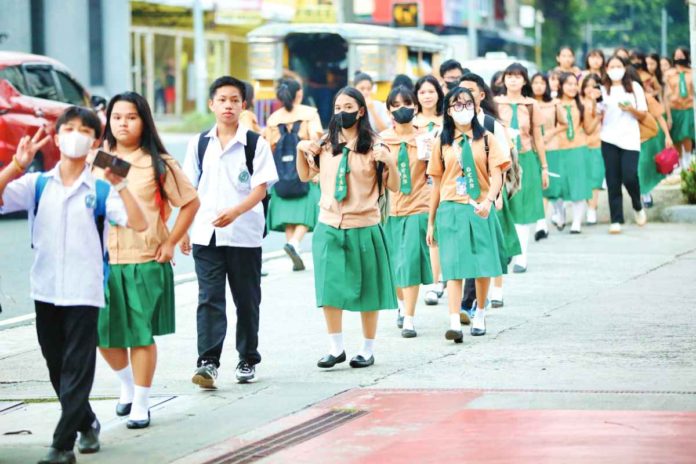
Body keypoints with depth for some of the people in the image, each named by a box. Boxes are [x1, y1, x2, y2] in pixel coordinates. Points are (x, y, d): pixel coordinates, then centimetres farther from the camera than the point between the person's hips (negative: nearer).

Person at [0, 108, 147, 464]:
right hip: (45, 290, 3)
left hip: (84, 292, -3)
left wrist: (119, 184, -21)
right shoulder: (37, 184, 3)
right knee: (57, 368, 14)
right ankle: (86, 424, 33)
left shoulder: (101, 191, -3)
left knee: (77, 370, -4)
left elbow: (139, 223, -13)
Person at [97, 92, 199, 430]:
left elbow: (191, 202, 4)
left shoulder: (158, 164, 0)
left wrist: (170, 243, -2)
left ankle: (140, 404, 10)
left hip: (146, 262, -3)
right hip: (103, 260, 3)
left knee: (142, 335, -1)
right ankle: (127, 385, 32)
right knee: (104, 334, 5)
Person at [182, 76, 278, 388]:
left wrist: (235, 212, -24)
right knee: (209, 299, -7)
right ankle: (207, 362, -13)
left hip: (244, 234, -1)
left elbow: (261, 188, -8)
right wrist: (183, 230, 7)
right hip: (205, 234, 1)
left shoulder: (255, 143, -1)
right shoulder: (199, 144, 8)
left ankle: (248, 360, 20)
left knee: (246, 300, 8)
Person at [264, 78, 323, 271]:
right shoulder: (309, 113, -2)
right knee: (305, 210, 1)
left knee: (288, 211, 8)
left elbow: (269, 147, 5)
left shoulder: (273, 118, 7)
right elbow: (315, 137, -13)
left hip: (282, 173, 4)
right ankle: (295, 242, -24)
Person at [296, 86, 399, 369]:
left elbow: (394, 187, -4)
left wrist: (389, 161, -21)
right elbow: (305, 176, 20)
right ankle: (336, 348, 11)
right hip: (329, 227, 3)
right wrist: (301, 150, 4)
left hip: (363, 228, -3)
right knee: (329, 290, 0)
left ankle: (368, 351, 16)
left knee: (366, 291, 6)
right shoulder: (325, 145, 8)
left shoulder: (373, 146, -3)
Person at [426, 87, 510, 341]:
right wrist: (431, 221, 11)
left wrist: (489, 200, -23)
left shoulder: (486, 139, 5)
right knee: (453, 265, -9)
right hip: (451, 208, 0)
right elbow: (436, 183, 12)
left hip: (480, 209, 0)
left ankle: (479, 315, 24)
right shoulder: (443, 142, 8)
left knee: (483, 264, 5)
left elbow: (496, 175, -4)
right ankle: (455, 323, -17)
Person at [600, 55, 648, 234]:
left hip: (630, 139, -1)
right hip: (609, 140, 1)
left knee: (629, 177, -13)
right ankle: (616, 220, 1)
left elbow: (643, 114, 7)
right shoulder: (602, 90, 8)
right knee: (613, 181, -2)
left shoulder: (634, 87, 7)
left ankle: (638, 207, 15)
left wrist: (631, 108, -12)